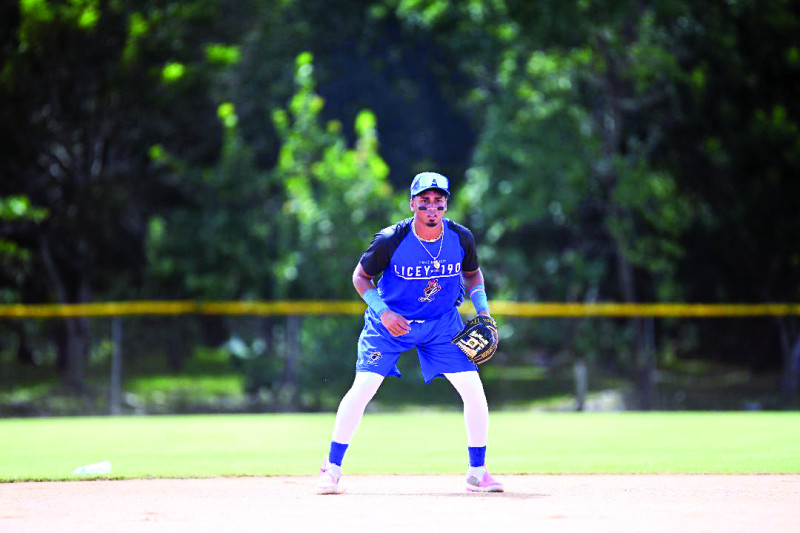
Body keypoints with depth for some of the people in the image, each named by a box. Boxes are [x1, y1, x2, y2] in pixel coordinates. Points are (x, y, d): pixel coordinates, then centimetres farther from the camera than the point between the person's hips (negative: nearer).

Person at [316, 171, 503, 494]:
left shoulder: (461, 238, -13)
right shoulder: (390, 240, -22)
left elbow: (472, 273, 8)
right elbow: (361, 277, -7)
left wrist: (483, 311, -6)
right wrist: (382, 312, -21)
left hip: (443, 322, 3)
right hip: (390, 321, -3)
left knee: (474, 391, -8)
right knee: (362, 388, -14)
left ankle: (477, 472, 8)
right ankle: (332, 468, 1)